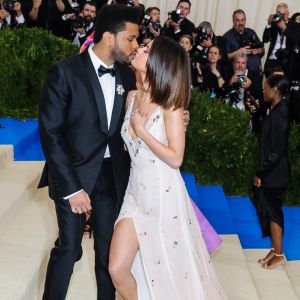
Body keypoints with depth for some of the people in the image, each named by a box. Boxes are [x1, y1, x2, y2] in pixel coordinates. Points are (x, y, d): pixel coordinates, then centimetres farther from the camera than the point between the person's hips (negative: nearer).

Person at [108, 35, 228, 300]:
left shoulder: (170, 104, -13)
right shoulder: (132, 97, 3)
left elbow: (175, 159, -18)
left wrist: (141, 130, -16)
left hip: (165, 198, -5)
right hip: (136, 195, 5)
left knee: (174, 273, 12)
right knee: (117, 270, 0)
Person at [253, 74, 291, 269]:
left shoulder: (279, 116, -23)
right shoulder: (280, 110, 6)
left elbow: (276, 152, -23)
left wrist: (260, 174, -14)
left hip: (274, 174, -9)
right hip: (273, 172, 9)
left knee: (272, 211, 4)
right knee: (271, 210, 16)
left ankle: (279, 255, 19)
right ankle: (275, 249, 28)